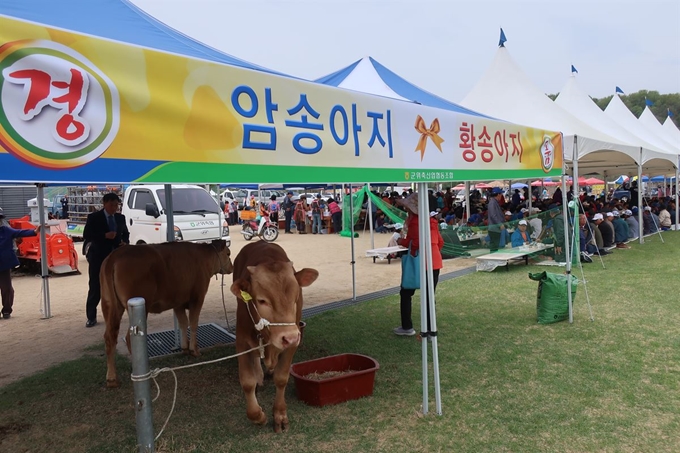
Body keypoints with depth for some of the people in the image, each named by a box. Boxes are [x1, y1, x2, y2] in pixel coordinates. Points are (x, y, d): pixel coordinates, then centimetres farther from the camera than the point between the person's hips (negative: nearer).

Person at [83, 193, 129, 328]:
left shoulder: (120, 218, 8)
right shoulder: (94, 217, -4)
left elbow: (125, 233, 18)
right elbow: (86, 236, -10)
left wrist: (125, 242, -4)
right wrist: (104, 235, -22)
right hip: (98, 257, -4)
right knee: (95, 288, 0)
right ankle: (91, 317, 10)